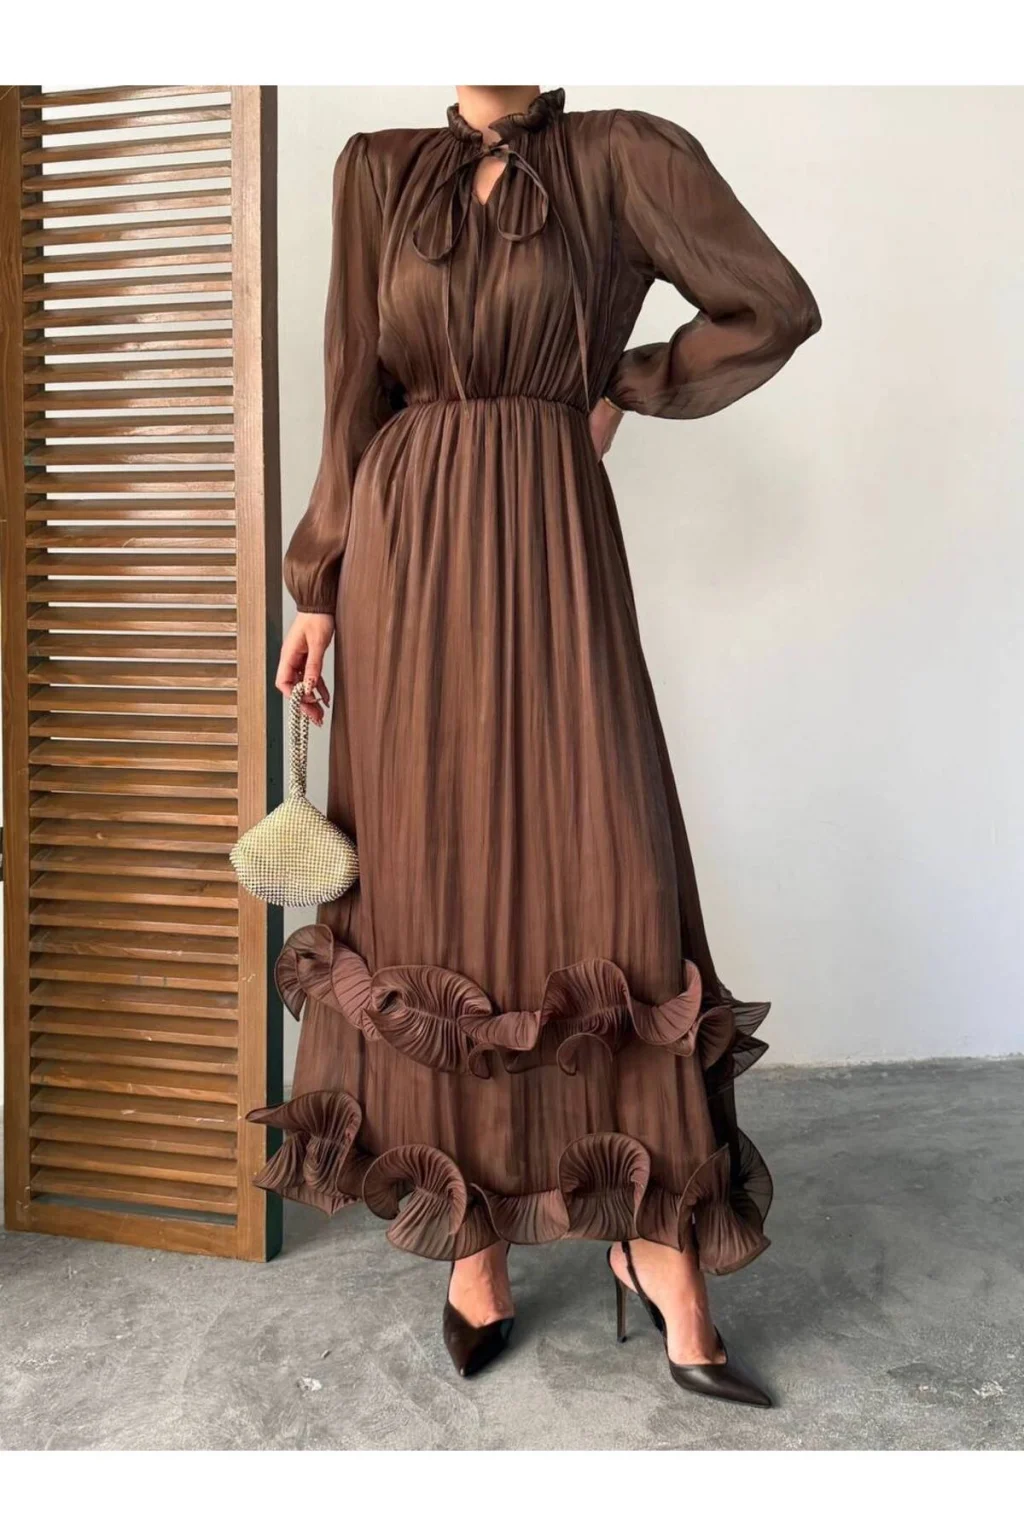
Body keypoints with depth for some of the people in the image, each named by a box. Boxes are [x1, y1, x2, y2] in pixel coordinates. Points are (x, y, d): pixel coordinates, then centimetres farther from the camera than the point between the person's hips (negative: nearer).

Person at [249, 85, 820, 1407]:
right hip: (404, 554, 2)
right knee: (429, 884, 2)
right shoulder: (378, 171, 13)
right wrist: (318, 587, 5)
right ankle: (472, 1255, 15)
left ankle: (656, 1250, 7)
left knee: (605, 876, -7)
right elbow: (356, 397, 9)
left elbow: (776, 308, 10)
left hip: (549, 551, -2)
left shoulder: (622, 156, 7)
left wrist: (626, 389, 10)